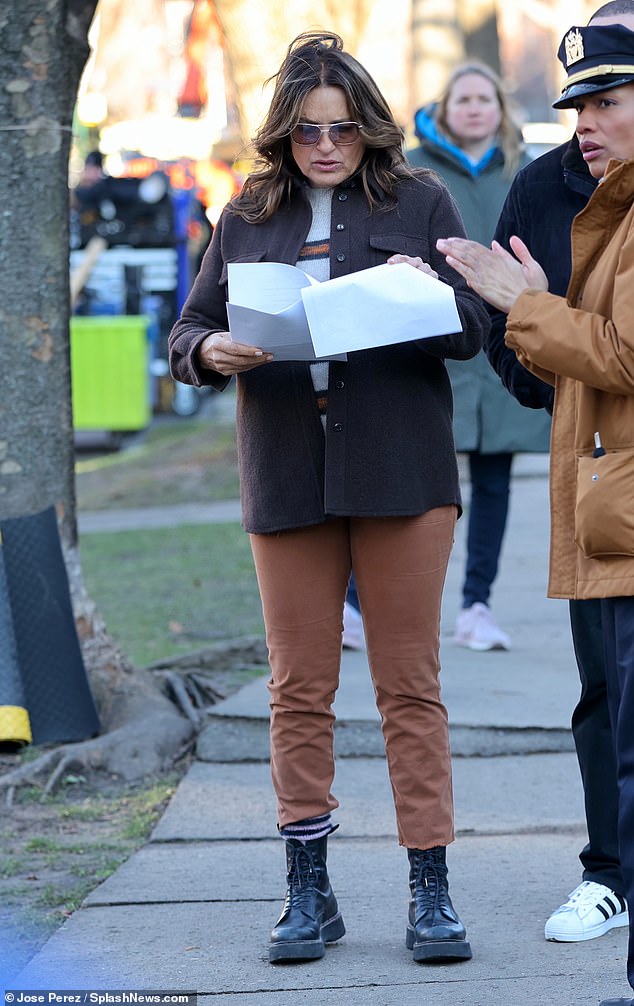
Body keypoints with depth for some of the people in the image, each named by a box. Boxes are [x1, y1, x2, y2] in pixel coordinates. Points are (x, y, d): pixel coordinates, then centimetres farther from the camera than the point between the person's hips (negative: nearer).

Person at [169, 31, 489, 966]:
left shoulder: (420, 203, 6)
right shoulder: (246, 217, 11)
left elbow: (473, 328, 2)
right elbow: (187, 334, 11)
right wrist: (213, 352, -12)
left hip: (400, 468, -2)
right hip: (286, 476, 2)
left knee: (411, 686, -1)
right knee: (299, 689, 4)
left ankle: (430, 890, 3)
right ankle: (308, 890, 12)